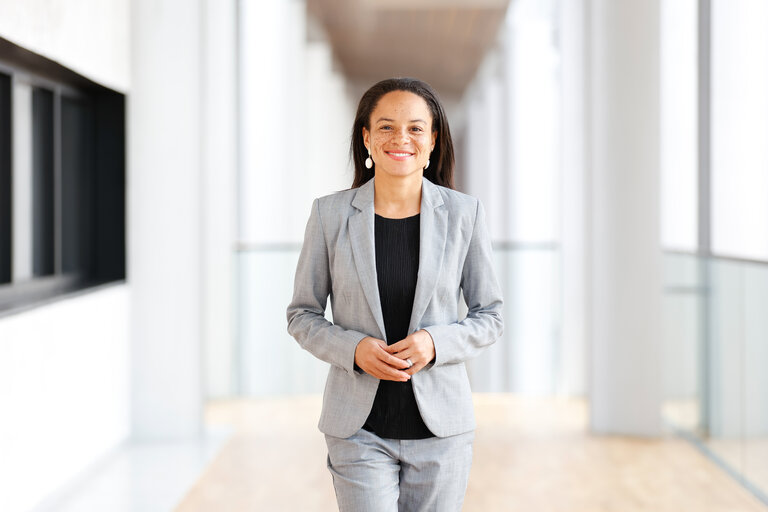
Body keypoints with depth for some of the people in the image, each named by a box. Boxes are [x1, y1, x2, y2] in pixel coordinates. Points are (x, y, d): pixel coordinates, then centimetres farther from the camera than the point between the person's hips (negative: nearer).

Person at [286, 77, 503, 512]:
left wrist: (436, 343, -13)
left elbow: (490, 316, 5)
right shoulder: (331, 214, -1)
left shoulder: (464, 213, 0)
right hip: (360, 428, -1)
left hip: (441, 427, 1)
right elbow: (302, 316, 6)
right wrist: (354, 348, -13)